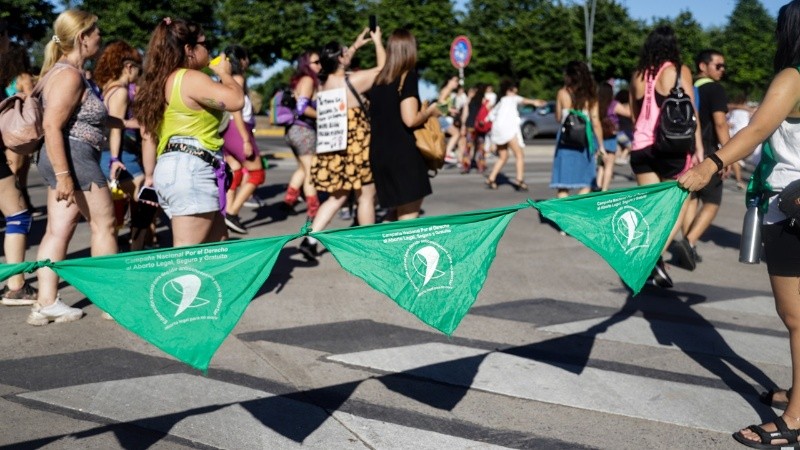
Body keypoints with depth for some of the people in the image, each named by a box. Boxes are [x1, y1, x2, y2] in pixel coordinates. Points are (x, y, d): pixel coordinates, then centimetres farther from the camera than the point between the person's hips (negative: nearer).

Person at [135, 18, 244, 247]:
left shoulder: (161, 81, 19)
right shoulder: (191, 79, -10)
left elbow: (148, 135, 19)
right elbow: (236, 100, -19)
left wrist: (150, 176, 21)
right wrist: (225, 73, 0)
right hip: (190, 170, -10)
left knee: (217, 243, 16)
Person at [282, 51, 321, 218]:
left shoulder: (299, 80, 15)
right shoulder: (308, 80, -11)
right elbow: (302, 107, -21)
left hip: (294, 129, 9)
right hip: (304, 130, -9)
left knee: (303, 168, 23)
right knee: (311, 172, -3)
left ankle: (289, 199, 24)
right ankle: (313, 211, 2)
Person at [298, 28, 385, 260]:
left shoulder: (323, 81, 4)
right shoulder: (354, 80, -15)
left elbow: (339, 65, 27)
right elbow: (383, 68, -2)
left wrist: (357, 45, 29)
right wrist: (377, 42, 11)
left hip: (331, 148, 7)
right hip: (356, 147, -7)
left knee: (338, 196, 17)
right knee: (366, 196, 7)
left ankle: (310, 239, 6)